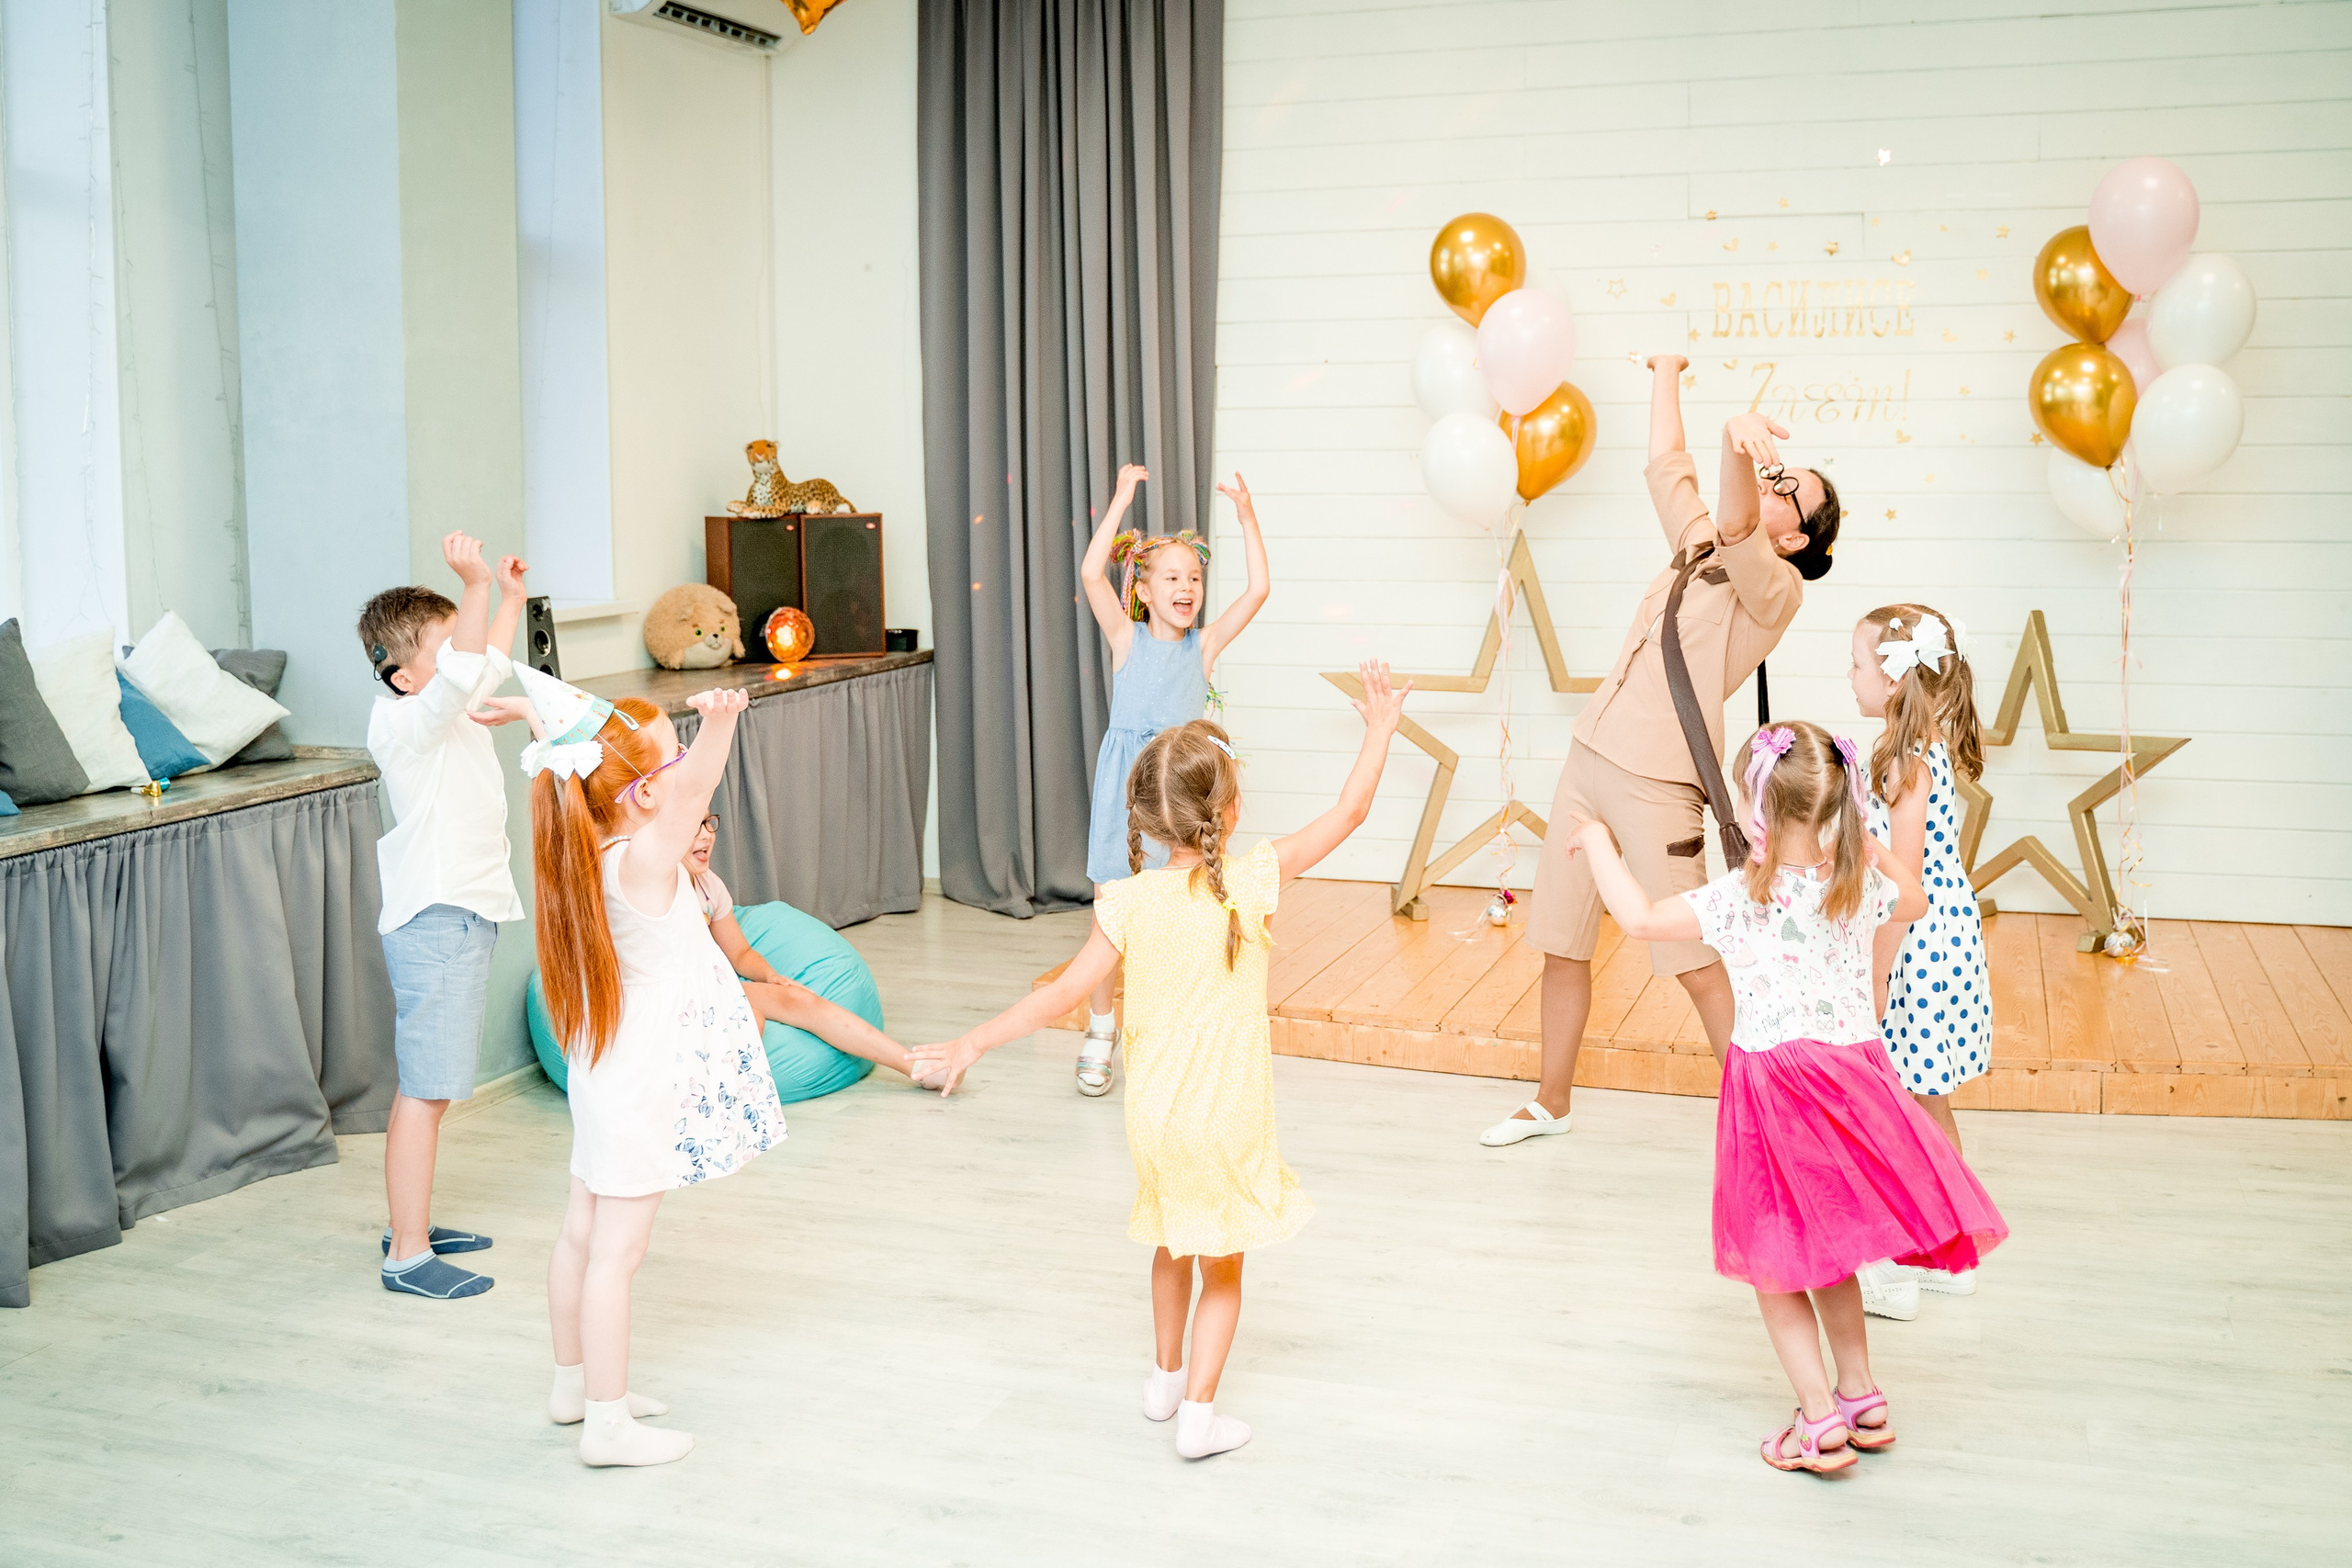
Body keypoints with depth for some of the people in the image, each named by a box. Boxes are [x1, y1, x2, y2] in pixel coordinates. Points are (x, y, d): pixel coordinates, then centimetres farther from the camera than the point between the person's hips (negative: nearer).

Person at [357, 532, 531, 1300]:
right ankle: (408, 1255, -4)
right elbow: (461, 675, -36)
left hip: (465, 914, 10)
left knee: (433, 1085, 18)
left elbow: (488, 667, 34)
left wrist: (509, 598, 34)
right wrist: (476, 585, -42)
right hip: (435, 921, -10)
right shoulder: (405, 722, -16)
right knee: (423, 1091, -8)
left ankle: (411, 1225, 29)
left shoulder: (453, 713, 13)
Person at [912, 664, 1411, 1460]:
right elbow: (1347, 813, -10)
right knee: (1222, 1268, 14)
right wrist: (1379, 730, 1)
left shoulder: (1129, 901, -10)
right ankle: (1199, 1412, 11)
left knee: (1173, 1248, 26)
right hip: (1226, 1118, -3)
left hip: (1154, 1116, 3)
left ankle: (1165, 1377, 41)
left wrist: (974, 1043, -2)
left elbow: (1062, 994, -10)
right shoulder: (1252, 879, -17)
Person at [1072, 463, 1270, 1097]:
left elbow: (1258, 589, -5)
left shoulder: (1204, 645, 4)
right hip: (1125, 788, -1)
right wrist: (1122, 500, -13)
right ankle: (1100, 1029, 20)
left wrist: (1246, 515, -8)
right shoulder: (1127, 639, 0)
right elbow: (1091, 574, -13)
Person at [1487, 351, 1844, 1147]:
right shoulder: (1697, 545, 14)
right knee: (1561, 947, 13)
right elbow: (1665, 467, 29)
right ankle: (1550, 1103, 28)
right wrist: (1667, 379, 40)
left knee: (1696, 961, -9)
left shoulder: (1774, 587, -8)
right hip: (1589, 758, 8)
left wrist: (1735, 444, -48)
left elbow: (1735, 526, -30)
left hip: (1656, 782, -8)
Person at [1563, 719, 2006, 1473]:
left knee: (1772, 1259, 8)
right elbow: (1917, 900, 21)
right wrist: (1872, 850, 30)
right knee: (1824, 1246, 23)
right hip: (1854, 1074, 6)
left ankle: (1819, 1418, 7)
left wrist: (1598, 843, 2)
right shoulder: (1860, 888, -2)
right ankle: (1861, 1396, 30)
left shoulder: (1742, 899, -17)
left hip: (1777, 1087, -5)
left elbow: (1639, 918, -11)